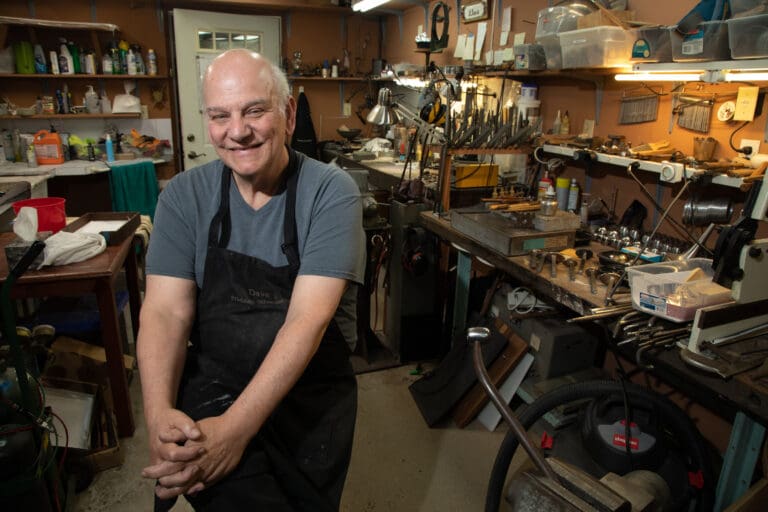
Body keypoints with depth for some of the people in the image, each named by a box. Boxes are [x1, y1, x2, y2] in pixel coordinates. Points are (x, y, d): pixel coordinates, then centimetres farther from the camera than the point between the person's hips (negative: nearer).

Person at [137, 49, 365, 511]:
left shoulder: (331, 191, -11)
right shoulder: (185, 196, -1)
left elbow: (308, 318, -20)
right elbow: (166, 311, -8)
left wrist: (235, 428, -29)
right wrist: (160, 414, -25)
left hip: (310, 393, 0)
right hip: (210, 388, 1)